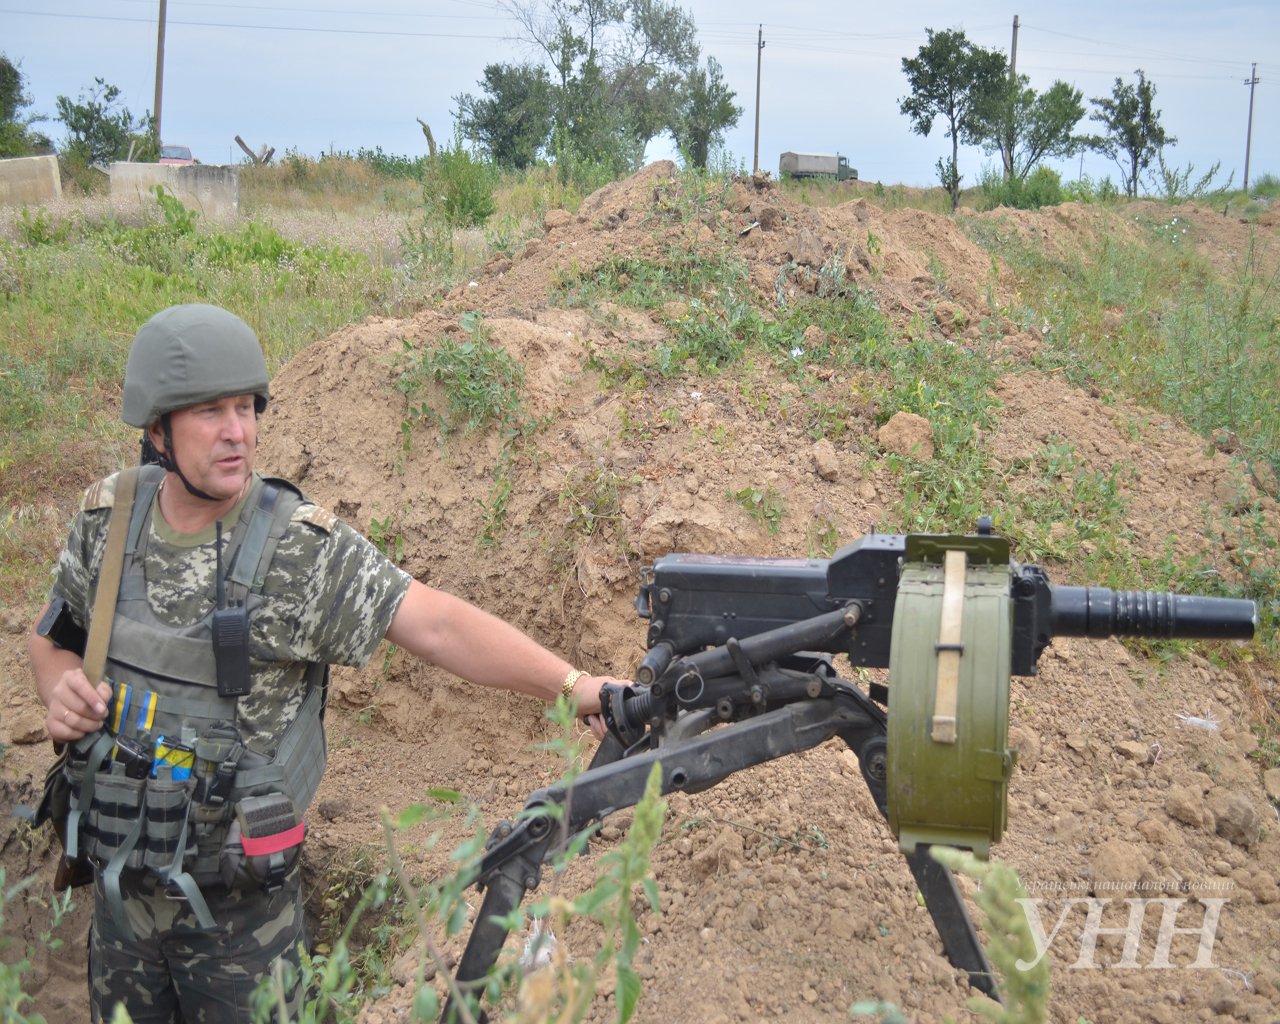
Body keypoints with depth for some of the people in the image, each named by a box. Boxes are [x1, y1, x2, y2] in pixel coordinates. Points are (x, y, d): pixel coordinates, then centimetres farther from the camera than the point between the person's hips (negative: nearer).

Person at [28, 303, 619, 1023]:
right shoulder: (108, 519, -4)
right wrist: (61, 685, -11)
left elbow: (437, 624, -25)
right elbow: (53, 637, 12)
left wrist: (572, 684, -37)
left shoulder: (303, 546, -17)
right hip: (119, 885, 4)